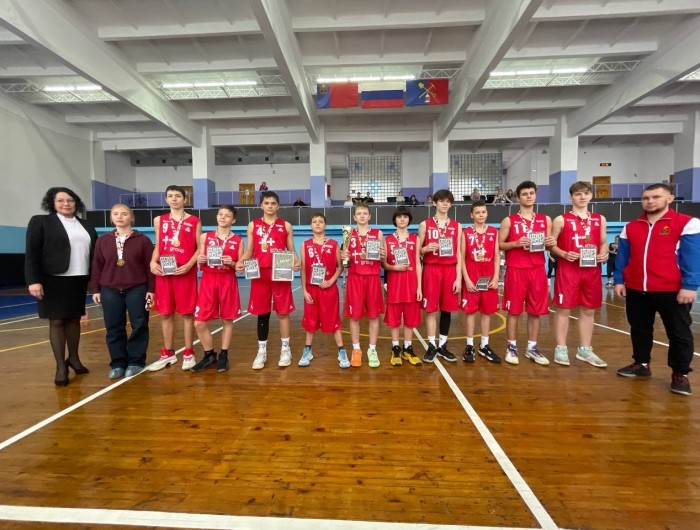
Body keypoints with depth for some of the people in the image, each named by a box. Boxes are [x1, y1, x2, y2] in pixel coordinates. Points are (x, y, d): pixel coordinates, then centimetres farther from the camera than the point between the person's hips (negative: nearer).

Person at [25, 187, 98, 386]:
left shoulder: (86, 226, 12)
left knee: (74, 319, 11)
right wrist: (33, 281, -14)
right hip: (53, 280, -3)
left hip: (79, 280, 4)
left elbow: (94, 253, 9)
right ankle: (60, 366, 8)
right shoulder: (40, 222, 1)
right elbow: (31, 254, -5)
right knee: (56, 321, 2)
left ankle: (73, 358, 24)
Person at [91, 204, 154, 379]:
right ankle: (117, 363, 18)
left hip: (137, 289, -3)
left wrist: (151, 289, -6)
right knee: (114, 328, 7)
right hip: (110, 290, 3)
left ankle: (136, 362, 15)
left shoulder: (142, 239, -2)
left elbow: (150, 266, -3)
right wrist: (96, 290, 6)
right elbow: (97, 266, 9)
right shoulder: (103, 240, 8)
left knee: (139, 325, 2)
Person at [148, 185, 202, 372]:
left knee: (187, 313, 2)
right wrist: (153, 262, -3)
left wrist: (189, 265, -15)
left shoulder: (194, 221, 2)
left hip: (185, 273, -3)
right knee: (165, 313, 9)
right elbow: (157, 246, 15)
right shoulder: (159, 221, 12)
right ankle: (167, 353, 22)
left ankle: (188, 353, 13)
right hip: (163, 273, 4)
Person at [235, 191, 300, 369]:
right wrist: (240, 262, -11)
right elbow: (249, 251, 8)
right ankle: (262, 350, 23)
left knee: (283, 312, 5)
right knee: (262, 313, 9)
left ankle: (285, 349, 20)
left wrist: (296, 262, -16)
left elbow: (291, 251, 5)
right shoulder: (253, 225, 8)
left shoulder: (286, 226, 6)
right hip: (259, 274, 1)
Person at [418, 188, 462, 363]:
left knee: (447, 309, 6)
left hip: (450, 270, 2)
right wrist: (426, 248, -17)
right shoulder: (425, 224, 3)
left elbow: (459, 254, 6)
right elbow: (418, 251, 6)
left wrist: (459, 277, -1)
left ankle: (442, 345, 20)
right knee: (431, 309, -1)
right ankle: (431, 346, 11)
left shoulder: (457, 226, 9)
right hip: (431, 270, -2)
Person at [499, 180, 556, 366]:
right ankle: (512, 347, 13)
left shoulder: (545, 220, 11)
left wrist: (551, 243, -6)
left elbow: (549, 243, 17)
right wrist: (516, 243, -17)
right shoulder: (509, 220, 1)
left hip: (538, 270, 3)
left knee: (536, 311, 8)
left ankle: (532, 348, 21)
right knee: (513, 310, 1)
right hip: (515, 270, -3)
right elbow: (499, 245, 0)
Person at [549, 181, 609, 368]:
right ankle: (561, 348, 10)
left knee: (589, 310, 10)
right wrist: (564, 254, -17)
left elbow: (603, 243, 17)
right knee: (564, 308, 0)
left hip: (592, 270, 5)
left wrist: (604, 254, -4)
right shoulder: (561, 220, -1)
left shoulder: (599, 219, 11)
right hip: (567, 270, -4)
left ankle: (585, 349, 23)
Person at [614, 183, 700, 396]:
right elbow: (622, 257, 11)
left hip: (672, 291, -4)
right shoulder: (630, 227, 10)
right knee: (639, 330, 14)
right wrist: (618, 280, 4)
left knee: (679, 333, 6)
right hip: (635, 290, 4)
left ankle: (680, 374, 19)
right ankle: (641, 364, 28)